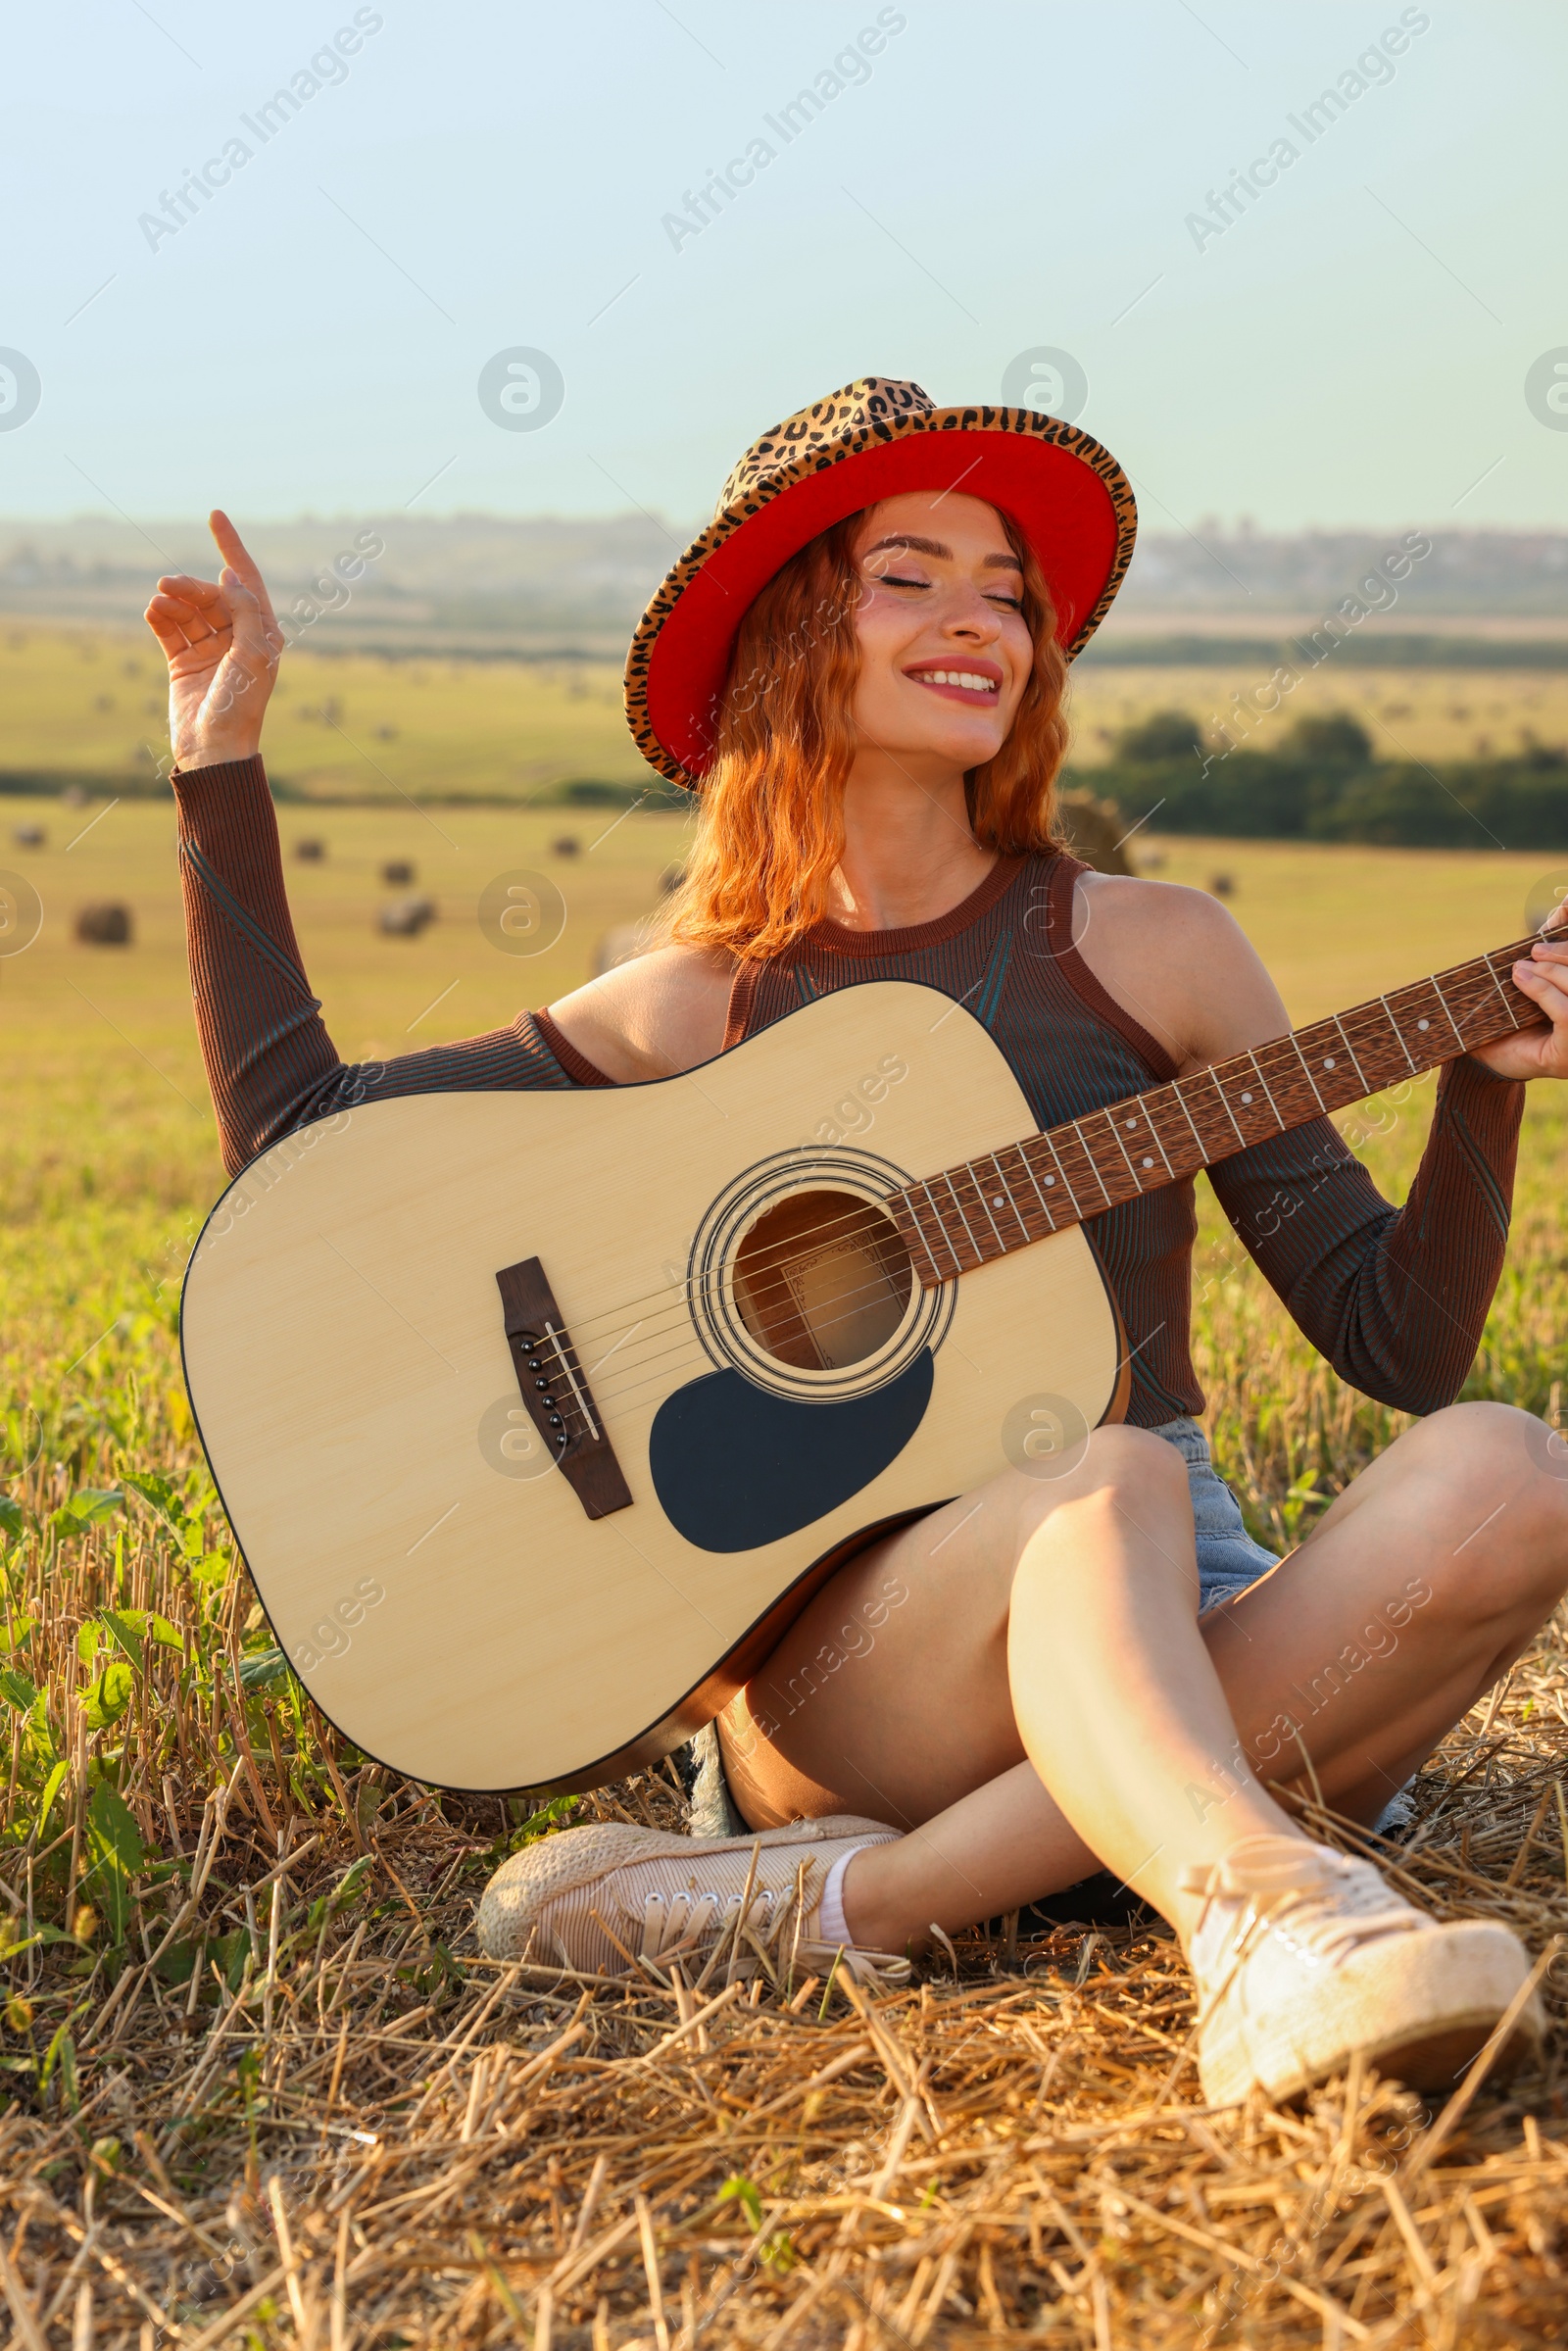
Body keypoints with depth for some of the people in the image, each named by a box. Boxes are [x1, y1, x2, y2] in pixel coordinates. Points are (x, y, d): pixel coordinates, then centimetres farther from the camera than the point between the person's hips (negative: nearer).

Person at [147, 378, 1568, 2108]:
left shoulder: (1150, 953, 7)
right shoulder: (690, 1011, 9)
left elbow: (1399, 1343, 7)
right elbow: (294, 1132, 11)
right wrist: (221, 760, 9)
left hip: (1195, 1654, 2)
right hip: (832, 1653, -2)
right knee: (1112, 1485, -32)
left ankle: (863, 1903, -30)